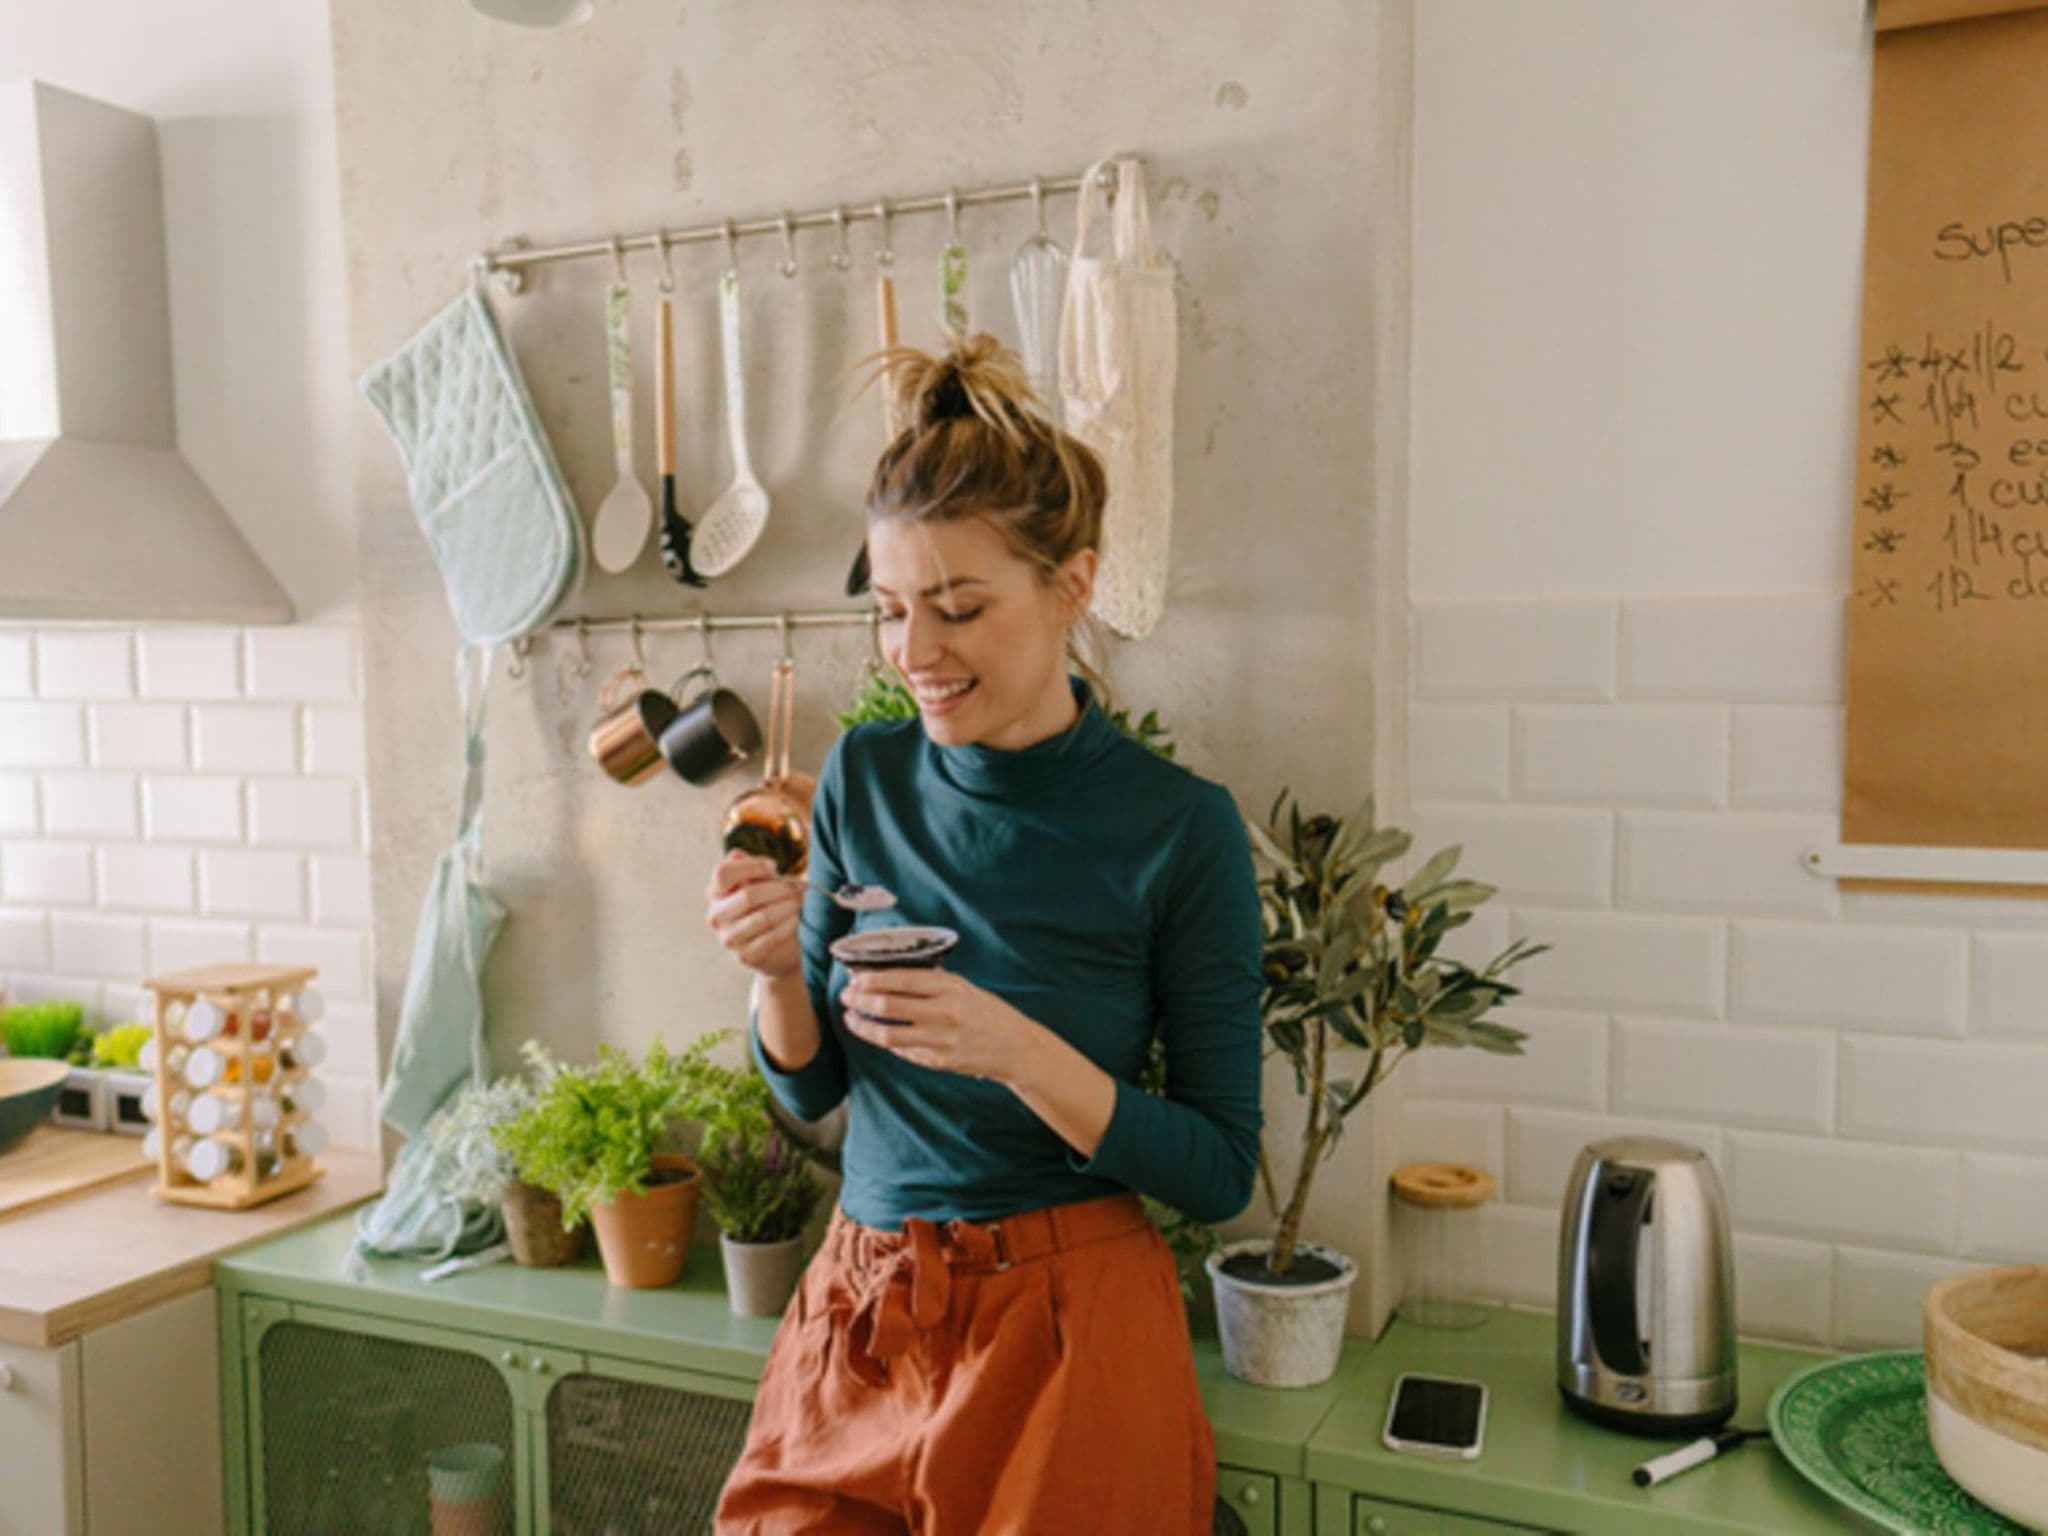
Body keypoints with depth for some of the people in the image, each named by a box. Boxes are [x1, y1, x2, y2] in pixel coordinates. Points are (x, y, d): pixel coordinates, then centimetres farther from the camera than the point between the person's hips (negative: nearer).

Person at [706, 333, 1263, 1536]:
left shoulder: (1181, 828, -15)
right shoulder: (866, 780, -3)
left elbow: (1222, 1173, -11)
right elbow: (811, 1086, 6)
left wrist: (1016, 1048, -25)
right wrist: (776, 973, -15)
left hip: (1069, 1334, -3)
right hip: (857, 1315, 4)